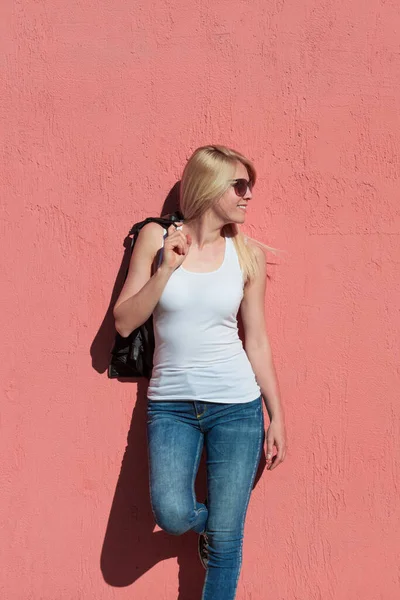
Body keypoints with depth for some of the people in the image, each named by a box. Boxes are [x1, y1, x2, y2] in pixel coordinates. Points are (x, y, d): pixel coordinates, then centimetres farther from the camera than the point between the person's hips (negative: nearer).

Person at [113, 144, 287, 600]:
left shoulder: (248, 254, 1)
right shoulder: (157, 238, -2)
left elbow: (257, 341, 5)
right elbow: (124, 323, -4)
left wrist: (277, 415, 5)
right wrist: (166, 268, -15)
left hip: (236, 406, 1)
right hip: (171, 405, 0)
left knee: (226, 541, 2)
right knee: (172, 515, -18)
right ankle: (207, 523, 18)